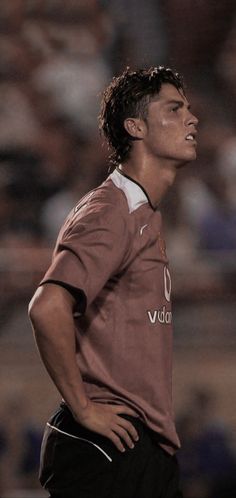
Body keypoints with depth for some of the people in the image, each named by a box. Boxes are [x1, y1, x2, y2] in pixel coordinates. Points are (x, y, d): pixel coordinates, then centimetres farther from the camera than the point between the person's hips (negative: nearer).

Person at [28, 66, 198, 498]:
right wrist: (82, 408, -20)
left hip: (150, 447, 9)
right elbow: (48, 308, -27)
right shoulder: (108, 212, -12)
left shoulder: (146, 215, 20)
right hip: (106, 449, -9)